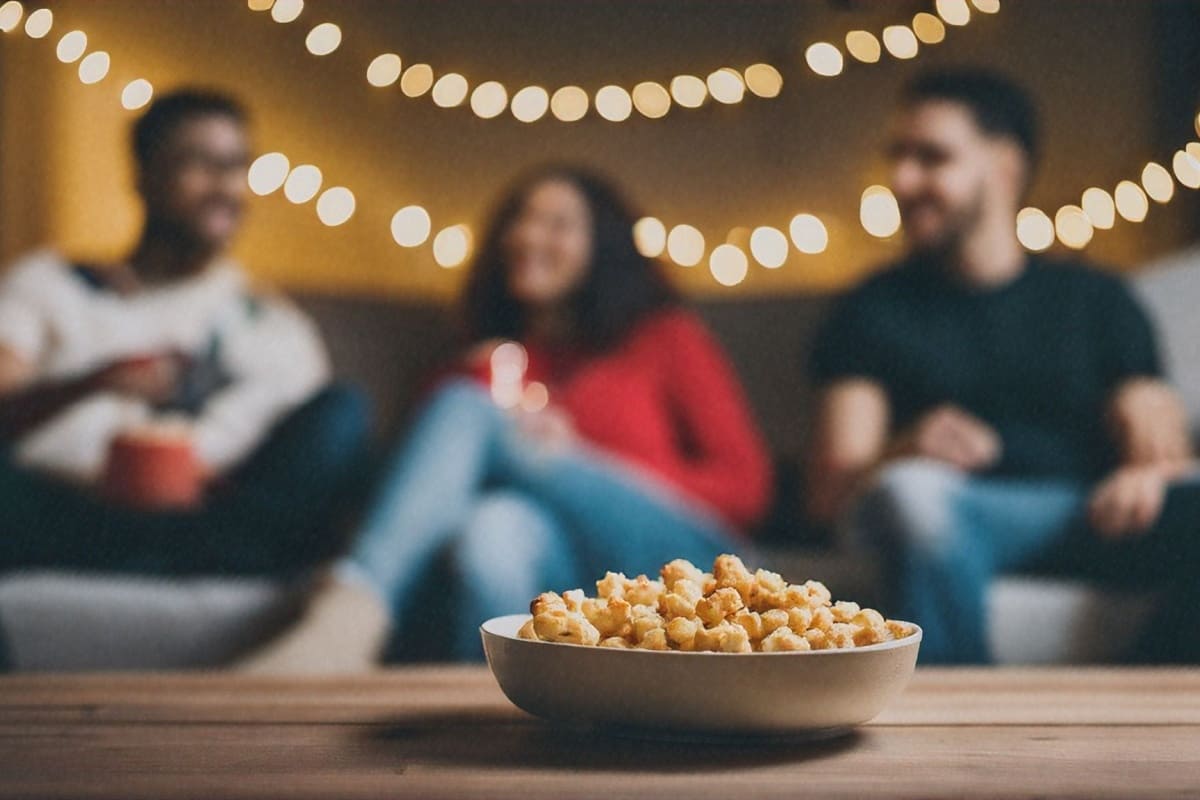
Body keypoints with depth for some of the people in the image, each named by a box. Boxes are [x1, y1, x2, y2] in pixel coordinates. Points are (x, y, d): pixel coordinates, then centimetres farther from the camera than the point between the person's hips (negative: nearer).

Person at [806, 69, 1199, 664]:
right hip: (960, 515, -1)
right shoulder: (877, 309, 15)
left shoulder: (1095, 299, 21)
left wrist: (1148, 472, -15)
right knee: (912, 492, -36)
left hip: (1095, 519, 2)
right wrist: (904, 453, -19)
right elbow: (829, 487, 4)